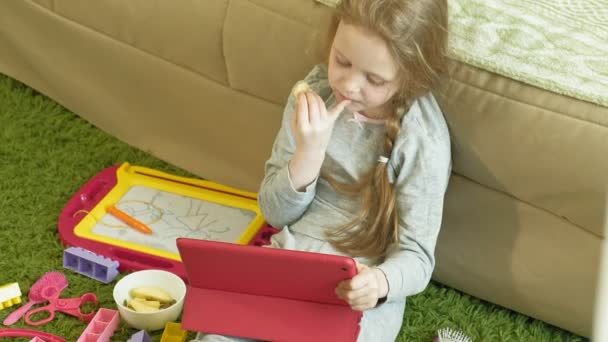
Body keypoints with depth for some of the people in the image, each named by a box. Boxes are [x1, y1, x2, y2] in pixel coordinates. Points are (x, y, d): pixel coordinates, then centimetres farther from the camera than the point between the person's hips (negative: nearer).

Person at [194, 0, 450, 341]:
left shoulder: (423, 139, -16)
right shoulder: (314, 92, -4)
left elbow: (416, 256, -14)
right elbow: (276, 212, -1)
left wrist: (379, 282, -37)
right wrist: (309, 153, -21)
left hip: (356, 292, -3)